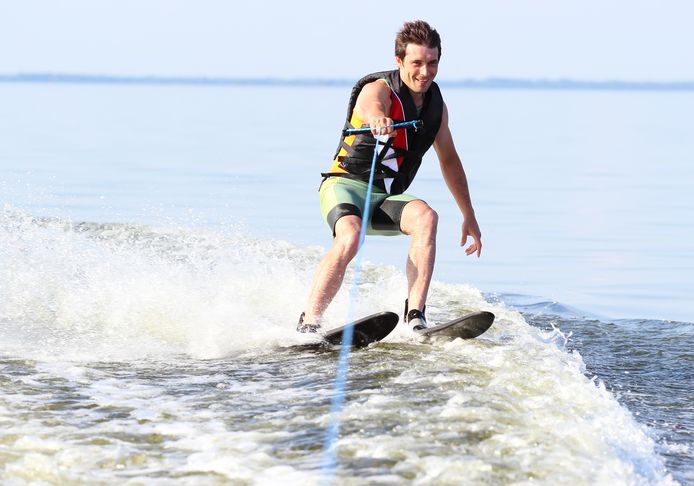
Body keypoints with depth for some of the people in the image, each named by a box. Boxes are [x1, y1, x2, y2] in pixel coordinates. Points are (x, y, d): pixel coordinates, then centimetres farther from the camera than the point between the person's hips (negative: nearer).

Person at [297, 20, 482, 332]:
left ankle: (415, 314, -33)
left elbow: (449, 160, 24)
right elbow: (371, 106, -39)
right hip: (346, 186, -5)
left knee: (426, 217, -28)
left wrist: (469, 216, 27)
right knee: (350, 238, -36)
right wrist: (377, 119, -65)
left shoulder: (435, 104, 9)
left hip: (386, 199, 5)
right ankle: (309, 323, -26)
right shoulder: (379, 90, -11)